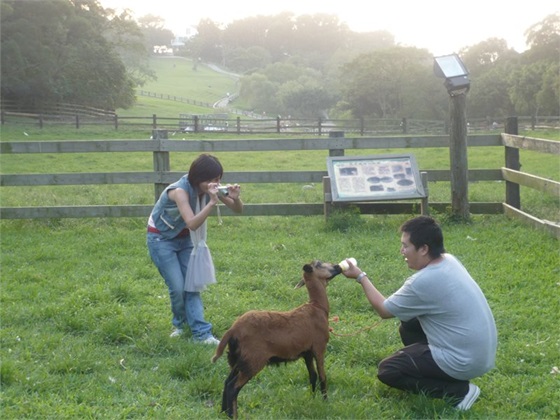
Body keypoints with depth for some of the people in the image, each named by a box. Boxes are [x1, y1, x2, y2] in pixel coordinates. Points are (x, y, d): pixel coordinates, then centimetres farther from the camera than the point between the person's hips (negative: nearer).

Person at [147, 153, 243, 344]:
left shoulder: (209, 189, -14)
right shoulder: (180, 191, -33)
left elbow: (238, 210, -8)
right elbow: (192, 223, -45)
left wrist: (235, 198, -30)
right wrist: (212, 202, -51)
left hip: (184, 239, 6)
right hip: (161, 239, -6)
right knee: (178, 288, -7)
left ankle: (201, 333, -5)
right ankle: (180, 323, 20)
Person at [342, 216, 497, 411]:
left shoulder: (423, 282, -24)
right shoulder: (449, 261, 2)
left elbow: (384, 310, -7)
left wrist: (360, 277, 3)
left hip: (465, 362, -9)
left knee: (387, 371, 2)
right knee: (409, 325, 20)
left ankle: (458, 391, -3)